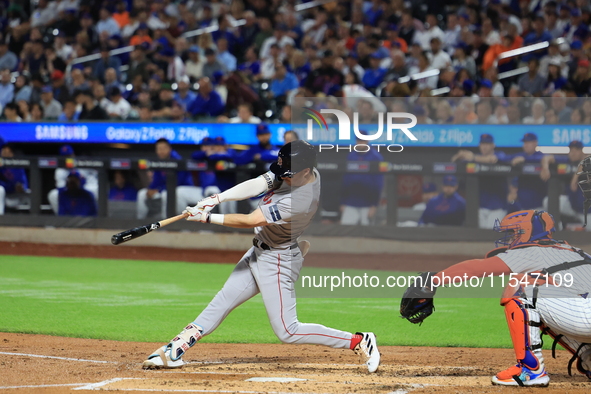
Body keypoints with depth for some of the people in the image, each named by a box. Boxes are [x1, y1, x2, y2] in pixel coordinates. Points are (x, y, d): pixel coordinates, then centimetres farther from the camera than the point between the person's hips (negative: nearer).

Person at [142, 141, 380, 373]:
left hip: (277, 262, -9)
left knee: (287, 332, -5)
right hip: (259, 252, 9)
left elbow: (250, 221, -28)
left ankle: (360, 342, -1)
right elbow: (255, 185, -11)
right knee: (221, 302, 13)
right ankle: (174, 352, 20)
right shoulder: (293, 174, -7)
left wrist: (208, 217, -21)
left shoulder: (301, 200, -32)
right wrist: (215, 199, -23)